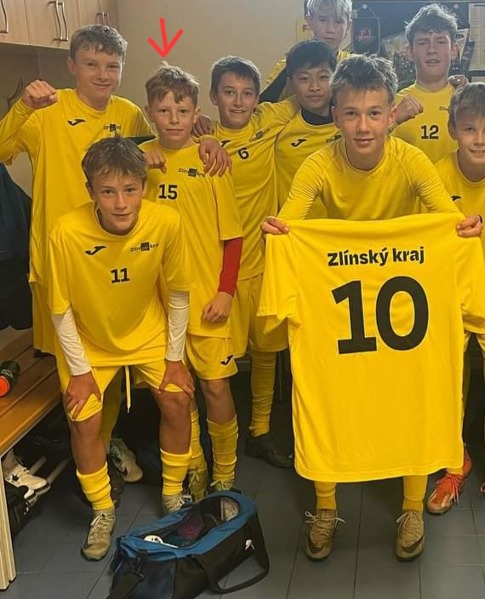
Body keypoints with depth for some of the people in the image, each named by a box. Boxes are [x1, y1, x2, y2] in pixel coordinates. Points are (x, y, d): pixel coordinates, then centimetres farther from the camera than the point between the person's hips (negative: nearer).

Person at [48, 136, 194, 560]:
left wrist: (174, 358, -7)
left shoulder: (166, 223, -26)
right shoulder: (67, 232, -30)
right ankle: (103, 512, 18)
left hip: (148, 332, 2)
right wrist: (80, 371, -12)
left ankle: (173, 494, 21)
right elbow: (61, 308, -16)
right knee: (85, 421, -7)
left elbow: (177, 294, -11)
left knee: (178, 402, -5)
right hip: (88, 340, -1)